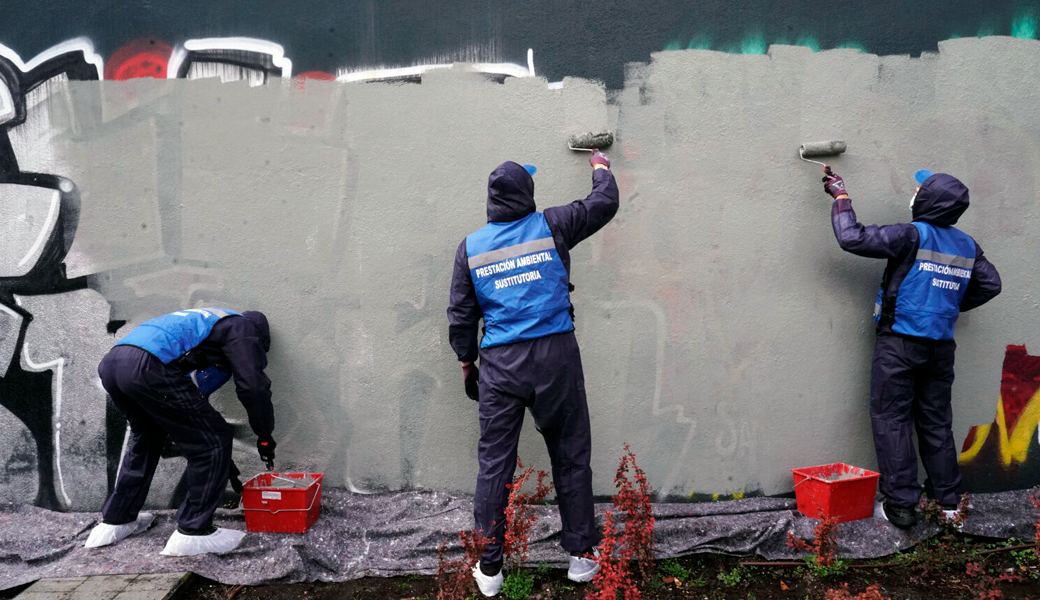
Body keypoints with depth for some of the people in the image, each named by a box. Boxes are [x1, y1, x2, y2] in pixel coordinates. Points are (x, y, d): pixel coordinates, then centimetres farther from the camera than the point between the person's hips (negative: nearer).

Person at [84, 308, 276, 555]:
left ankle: (115, 521, 40)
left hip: (109, 363, 10)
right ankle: (193, 531, 9)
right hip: (148, 368, -10)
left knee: (146, 438, 33)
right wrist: (265, 435, 17)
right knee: (213, 442, 2)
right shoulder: (242, 326, 15)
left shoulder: (199, 322, 39)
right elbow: (253, 386, 1)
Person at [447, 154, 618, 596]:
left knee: (494, 465, 7)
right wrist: (601, 169, 33)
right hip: (555, 358, -1)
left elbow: (460, 315, 7)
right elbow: (604, 204, 14)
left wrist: (466, 361, 20)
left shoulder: (471, 247, 5)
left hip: (500, 364, 1)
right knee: (571, 458, 11)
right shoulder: (550, 226, 0)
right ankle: (581, 554, 20)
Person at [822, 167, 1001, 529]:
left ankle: (901, 503, 1)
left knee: (892, 420, 0)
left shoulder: (912, 236, -13)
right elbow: (990, 284, 15)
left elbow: (852, 238, -18)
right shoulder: (967, 246, 7)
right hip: (941, 346, 6)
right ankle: (948, 501, 20)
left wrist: (841, 196, -5)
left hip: (900, 344, -6)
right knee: (936, 423, 14)